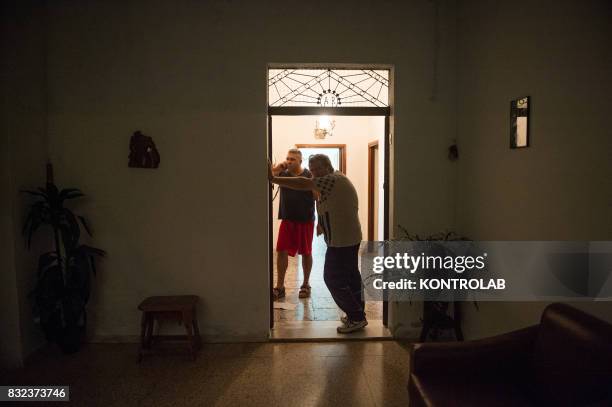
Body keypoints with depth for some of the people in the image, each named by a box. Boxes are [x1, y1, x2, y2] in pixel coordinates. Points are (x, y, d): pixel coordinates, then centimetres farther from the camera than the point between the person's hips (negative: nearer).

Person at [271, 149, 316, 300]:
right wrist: (279, 167, -17)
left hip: (305, 220, -3)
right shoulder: (282, 173, 4)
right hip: (287, 220, 3)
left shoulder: (309, 175, -6)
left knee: (306, 253, 8)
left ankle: (305, 285, 23)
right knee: (281, 251, 0)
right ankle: (279, 287, 9)